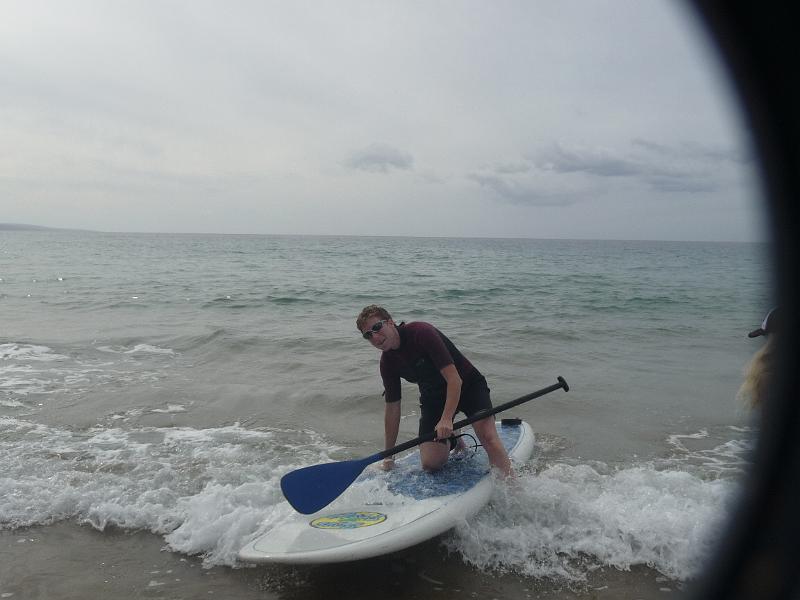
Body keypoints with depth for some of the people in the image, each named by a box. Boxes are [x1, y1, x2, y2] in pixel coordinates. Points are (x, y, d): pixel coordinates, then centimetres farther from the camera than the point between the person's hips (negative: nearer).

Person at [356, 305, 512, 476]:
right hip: (433, 397, 5)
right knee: (431, 464, -9)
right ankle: (450, 441, 22)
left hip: (467, 384, -5)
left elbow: (454, 379, -29)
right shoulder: (387, 362, -6)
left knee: (487, 436, -30)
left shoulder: (421, 332, -26)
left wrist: (446, 419, -40)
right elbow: (392, 407, 3)